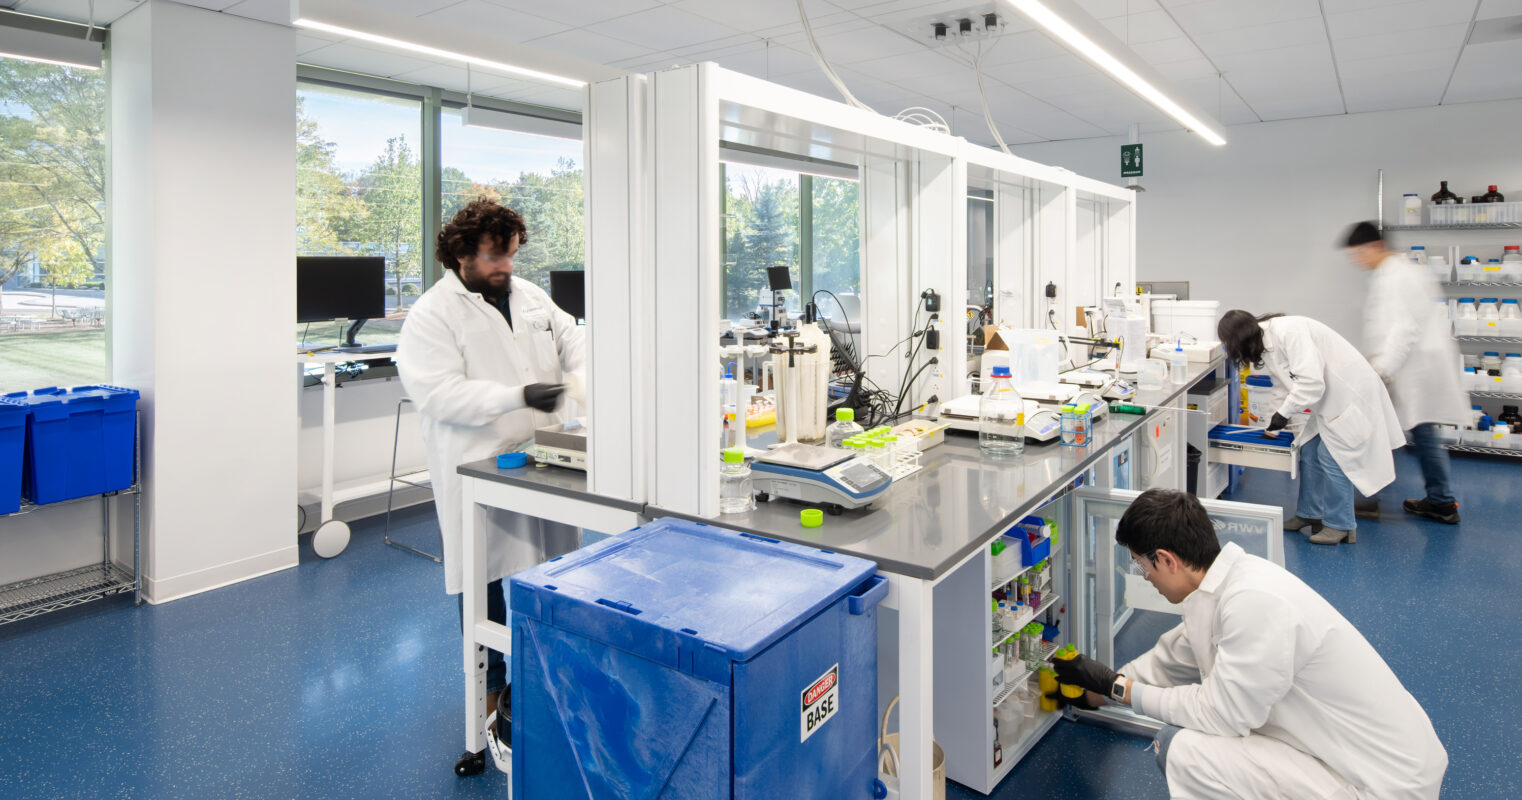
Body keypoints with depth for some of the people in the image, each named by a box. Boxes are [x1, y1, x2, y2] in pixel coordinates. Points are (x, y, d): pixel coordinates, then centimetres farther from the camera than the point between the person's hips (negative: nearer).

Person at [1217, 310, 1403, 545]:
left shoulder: (1288, 331, -26)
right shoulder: (1266, 345, 5)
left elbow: (1311, 381, -30)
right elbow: (1286, 383, 16)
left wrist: (1283, 413, -20)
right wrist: (1274, 420, 15)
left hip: (1350, 392, -10)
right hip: (1329, 396, 10)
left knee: (1332, 458, -7)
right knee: (1309, 453, 11)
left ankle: (1341, 526, 5)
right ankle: (1309, 514, 24)